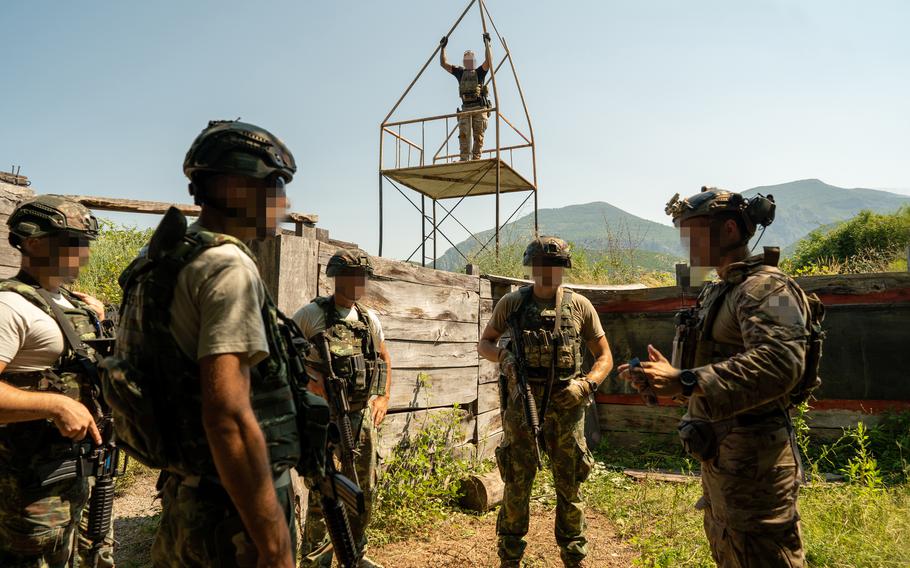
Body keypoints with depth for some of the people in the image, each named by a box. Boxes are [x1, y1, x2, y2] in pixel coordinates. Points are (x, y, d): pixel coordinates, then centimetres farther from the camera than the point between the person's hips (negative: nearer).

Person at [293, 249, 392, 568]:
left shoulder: (370, 319, 8)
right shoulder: (311, 314, -7)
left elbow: (384, 359, 21)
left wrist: (384, 398, 12)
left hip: (362, 414, 5)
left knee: (366, 488, 12)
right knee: (323, 488, 0)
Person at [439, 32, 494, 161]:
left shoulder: (479, 72, 10)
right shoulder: (460, 72, 18)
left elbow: (489, 61, -8)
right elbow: (443, 63, 16)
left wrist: (487, 44, -13)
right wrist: (443, 47, 9)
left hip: (480, 108, -2)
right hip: (465, 108, 2)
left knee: (478, 135, -6)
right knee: (464, 134, -13)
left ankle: (476, 159, -6)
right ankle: (464, 159, -18)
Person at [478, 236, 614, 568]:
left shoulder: (580, 306, 3)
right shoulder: (512, 303, 3)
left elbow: (604, 356, 8)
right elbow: (484, 344, 12)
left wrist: (587, 384, -10)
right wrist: (503, 356, -9)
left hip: (566, 409, 0)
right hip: (522, 407, 0)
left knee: (569, 488, 10)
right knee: (517, 485, 8)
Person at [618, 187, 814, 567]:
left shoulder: (766, 288, -17)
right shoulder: (718, 292, 14)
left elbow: (779, 363, -34)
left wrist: (685, 381, -38)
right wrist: (669, 374, 9)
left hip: (751, 461, -10)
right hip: (720, 457, 10)